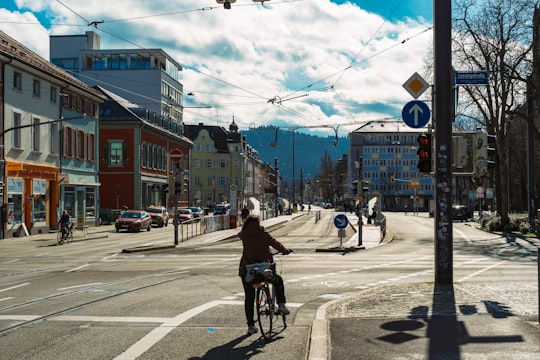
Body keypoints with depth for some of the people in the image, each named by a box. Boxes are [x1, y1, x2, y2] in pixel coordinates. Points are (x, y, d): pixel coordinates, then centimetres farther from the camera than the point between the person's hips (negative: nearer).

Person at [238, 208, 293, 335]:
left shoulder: (244, 235, 2)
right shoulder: (263, 233, -2)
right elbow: (275, 243, 2)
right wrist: (285, 251, 21)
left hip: (246, 269, 1)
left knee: (249, 298, 12)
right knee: (278, 280, 28)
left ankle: (250, 326, 10)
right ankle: (282, 305, 14)